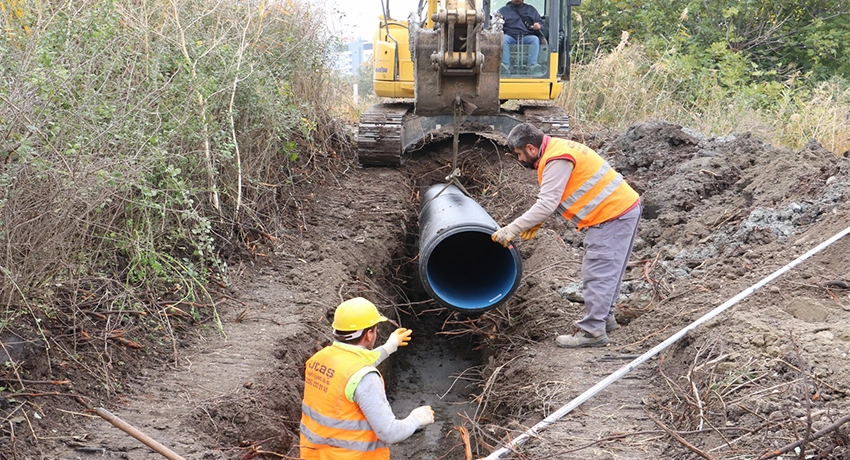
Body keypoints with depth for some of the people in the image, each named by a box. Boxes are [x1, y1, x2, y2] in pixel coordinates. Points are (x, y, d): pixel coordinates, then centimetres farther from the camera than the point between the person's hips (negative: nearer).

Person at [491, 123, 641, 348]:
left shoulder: (556, 160, -21)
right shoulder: (555, 150, 12)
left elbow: (547, 203, -25)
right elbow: (551, 197, 14)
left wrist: (512, 229, -23)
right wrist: (536, 221, 1)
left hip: (614, 216, -11)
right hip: (617, 210, 11)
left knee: (598, 274, -8)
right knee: (604, 271, 20)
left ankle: (592, 331, -5)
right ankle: (604, 317, 32)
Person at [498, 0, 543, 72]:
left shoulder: (531, 10, 25)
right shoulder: (503, 10, 22)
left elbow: (540, 22, 21)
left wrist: (538, 26, -4)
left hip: (526, 36, 1)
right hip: (510, 36, 0)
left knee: (535, 39, -31)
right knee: (503, 39, -34)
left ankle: (532, 65, -45)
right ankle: (505, 64, -46)